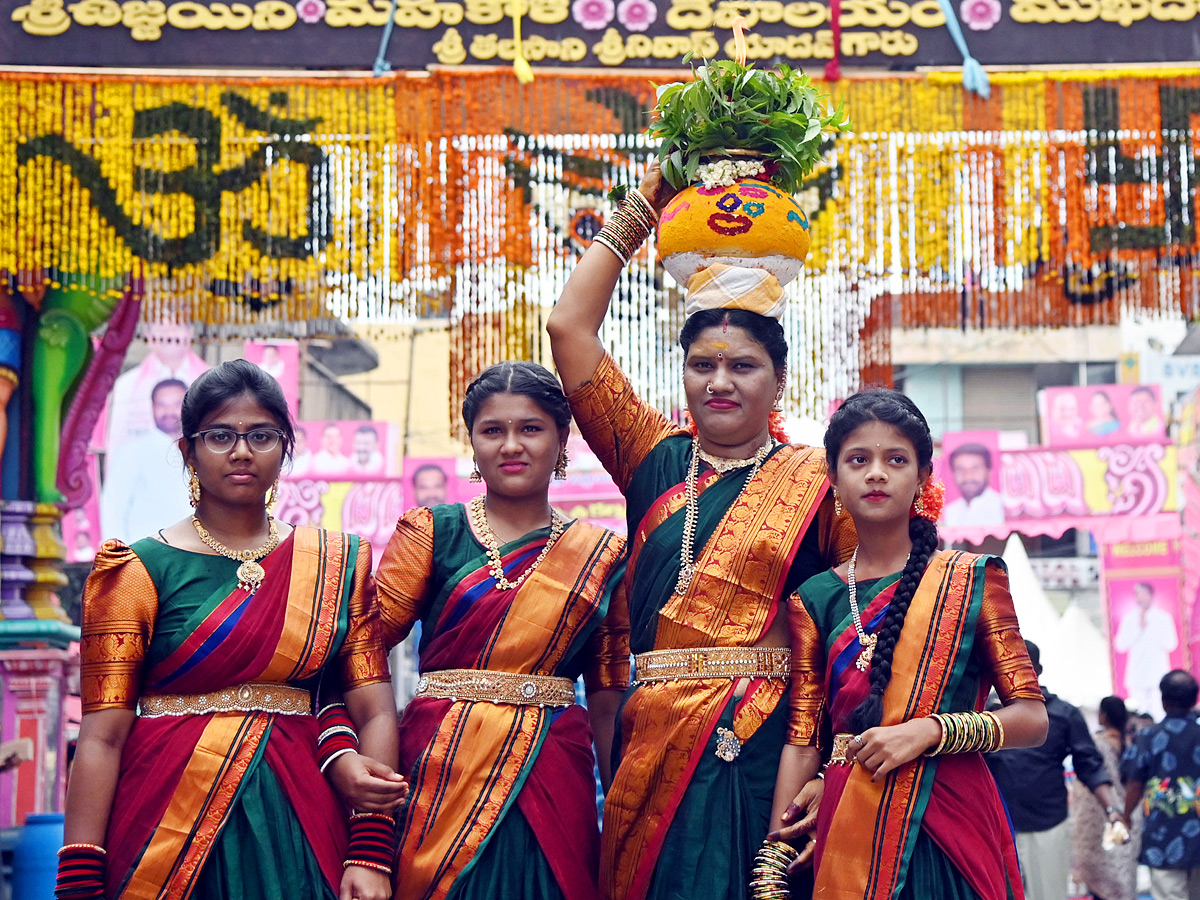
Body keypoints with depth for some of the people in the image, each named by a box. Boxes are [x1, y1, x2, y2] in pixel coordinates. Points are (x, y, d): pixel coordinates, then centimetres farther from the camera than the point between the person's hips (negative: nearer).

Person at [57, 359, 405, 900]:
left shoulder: (336, 564, 8)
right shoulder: (138, 569, -1)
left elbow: (374, 710, 0)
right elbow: (101, 736, -6)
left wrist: (370, 854, -12)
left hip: (299, 826, 2)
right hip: (168, 825, -2)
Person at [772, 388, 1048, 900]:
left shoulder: (971, 580, 3)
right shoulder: (815, 599, 8)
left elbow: (1031, 718, -1)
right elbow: (802, 737, 5)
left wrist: (928, 731, -16)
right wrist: (776, 847, -6)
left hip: (948, 825, -1)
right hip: (849, 828, 1)